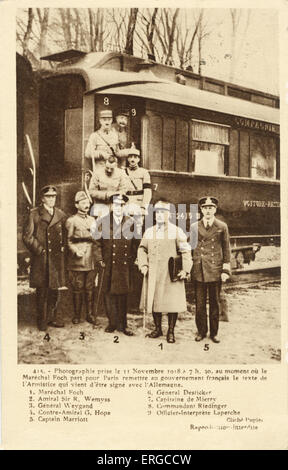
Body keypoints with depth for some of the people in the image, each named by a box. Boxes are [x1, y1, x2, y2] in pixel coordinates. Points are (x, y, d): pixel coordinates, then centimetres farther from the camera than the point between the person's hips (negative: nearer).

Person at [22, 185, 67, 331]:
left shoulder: (61, 215, 12)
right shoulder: (34, 214, 0)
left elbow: (65, 236, 18)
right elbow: (27, 236, -4)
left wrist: (62, 248, 5)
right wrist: (39, 250, -10)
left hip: (57, 259, 4)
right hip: (40, 259, -3)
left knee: (54, 289, 10)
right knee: (41, 290, 1)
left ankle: (52, 317, 23)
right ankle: (42, 320, 13)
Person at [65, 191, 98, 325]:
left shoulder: (92, 220, 15)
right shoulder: (71, 221, 0)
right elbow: (68, 241, -1)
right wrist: (76, 251, -16)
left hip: (91, 261, 4)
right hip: (77, 262, -4)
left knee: (90, 289, 7)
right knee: (77, 289, 1)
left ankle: (90, 314, 15)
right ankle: (77, 315, 11)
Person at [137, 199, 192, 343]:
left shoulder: (177, 231, 1)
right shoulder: (149, 232, 11)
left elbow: (186, 251, -1)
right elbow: (142, 249, 13)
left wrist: (185, 270, -11)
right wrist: (143, 265, -2)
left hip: (171, 274, -3)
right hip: (153, 274, 3)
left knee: (172, 303, -2)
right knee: (154, 300, 8)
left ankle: (171, 331, 10)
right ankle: (157, 328, 23)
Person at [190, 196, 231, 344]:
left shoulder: (222, 227, 5)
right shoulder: (194, 227, 7)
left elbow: (226, 249, 6)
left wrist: (226, 270, -1)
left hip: (215, 270, -1)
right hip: (199, 271, 1)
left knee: (215, 303, 6)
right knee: (200, 303, 4)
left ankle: (214, 332, 17)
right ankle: (201, 331, 17)